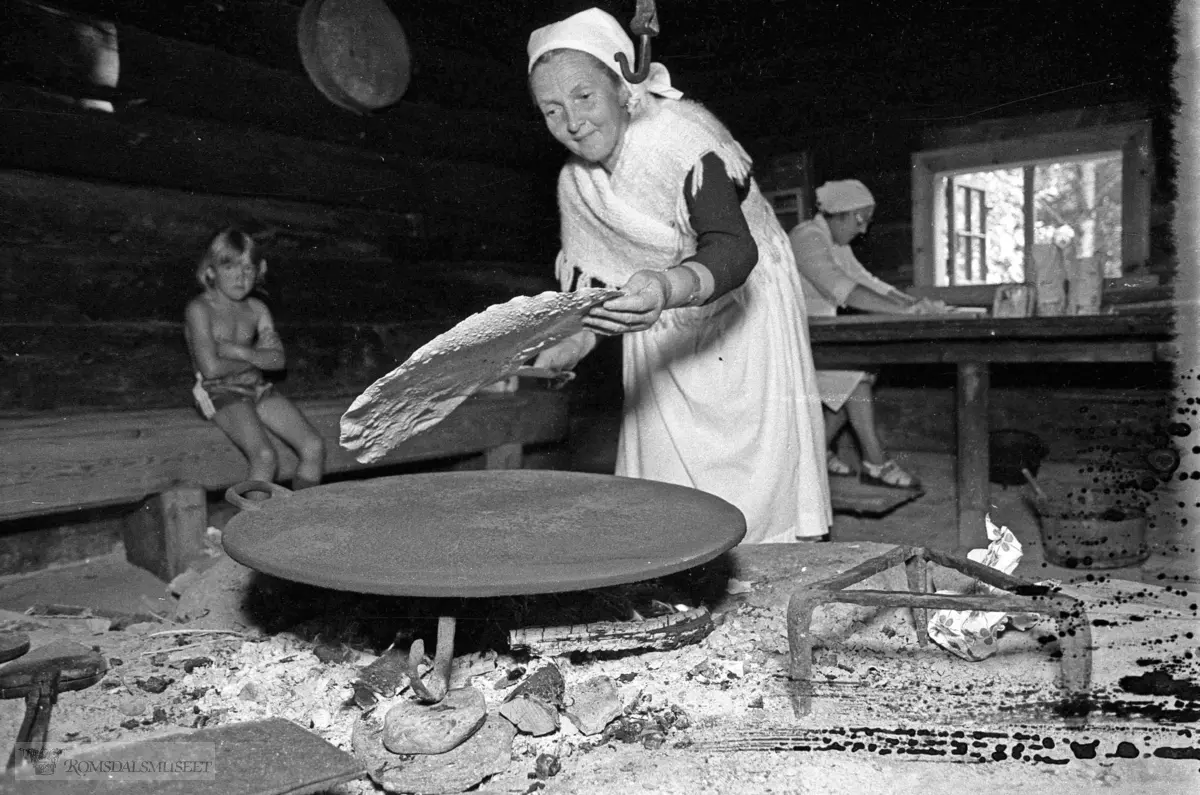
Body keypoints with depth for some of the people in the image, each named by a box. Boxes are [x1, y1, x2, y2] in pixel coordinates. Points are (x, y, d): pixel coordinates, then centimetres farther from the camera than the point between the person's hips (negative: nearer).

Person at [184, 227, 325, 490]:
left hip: (258, 389, 6)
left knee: (314, 447, -11)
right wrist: (255, 358, -3)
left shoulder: (257, 309, 10)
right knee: (266, 457, -28)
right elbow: (211, 368, -16)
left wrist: (239, 351, -14)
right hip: (221, 393, -6)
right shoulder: (199, 309, -7)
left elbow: (278, 358, -1)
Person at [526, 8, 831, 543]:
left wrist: (667, 289, -57)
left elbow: (734, 249, -37)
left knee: (761, 485, -7)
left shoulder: (684, 139, -23)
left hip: (744, 319, -5)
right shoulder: (574, 183, -3)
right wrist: (574, 342, -10)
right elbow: (597, 277, 7)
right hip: (663, 343, 5)